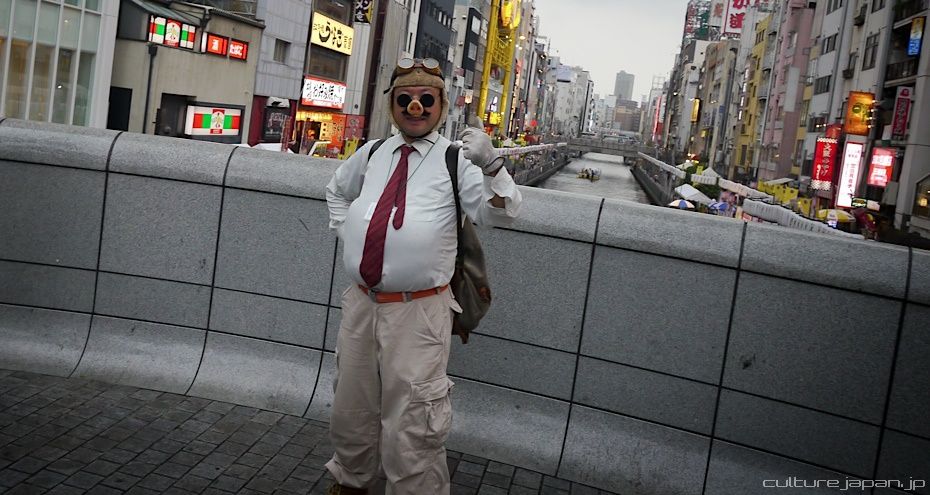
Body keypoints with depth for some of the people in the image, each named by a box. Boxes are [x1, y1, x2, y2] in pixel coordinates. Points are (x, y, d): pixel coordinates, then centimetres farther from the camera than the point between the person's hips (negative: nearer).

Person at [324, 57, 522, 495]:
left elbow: (499, 214, -15)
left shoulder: (457, 160, -3)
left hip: (417, 312, -5)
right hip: (360, 302, 5)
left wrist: (491, 166, -32)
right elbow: (337, 191, 30)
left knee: (410, 426, -2)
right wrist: (346, 231, 14)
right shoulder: (371, 154, 10)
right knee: (351, 410, 21)